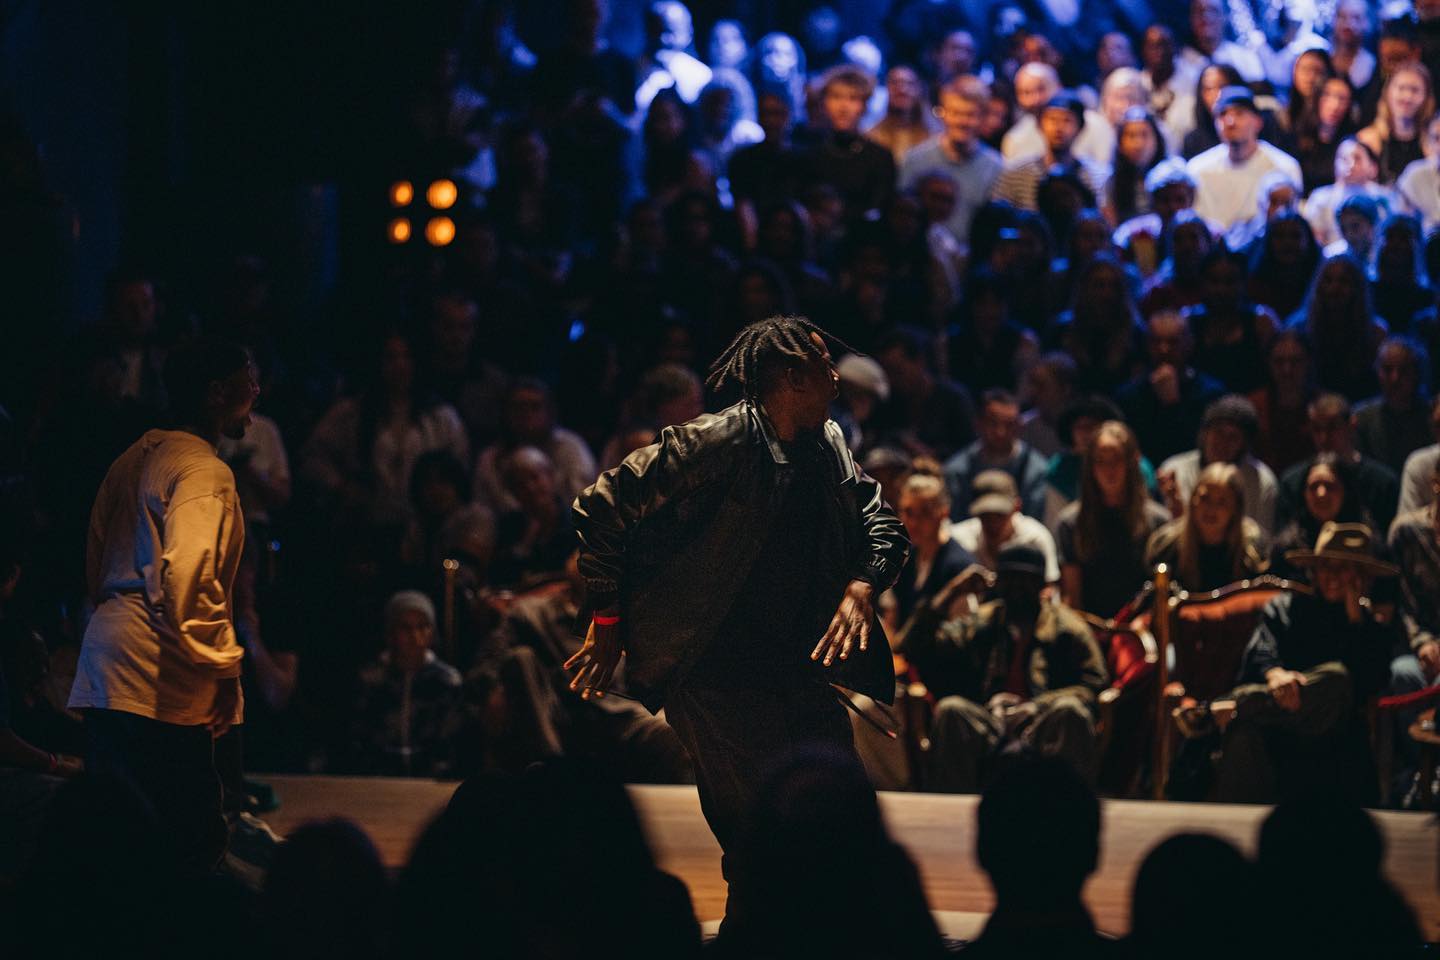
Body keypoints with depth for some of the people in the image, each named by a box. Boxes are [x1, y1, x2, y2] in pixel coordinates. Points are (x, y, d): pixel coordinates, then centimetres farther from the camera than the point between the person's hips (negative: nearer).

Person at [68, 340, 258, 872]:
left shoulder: (134, 458, 19)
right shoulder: (205, 472, -10)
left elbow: (96, 567, 25)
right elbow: (189, 577, -22)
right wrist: (225, 667, -15)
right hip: (159, 683, -10)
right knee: (193, 842, -11)